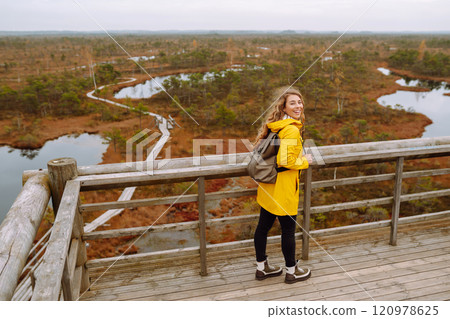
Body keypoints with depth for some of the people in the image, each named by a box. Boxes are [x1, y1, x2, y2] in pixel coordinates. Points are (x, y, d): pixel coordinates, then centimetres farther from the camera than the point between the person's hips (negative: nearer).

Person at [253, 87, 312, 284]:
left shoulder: (273, 126, 8)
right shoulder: (292, 130, -21)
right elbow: (286, 161, -26)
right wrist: (305, 162, -9)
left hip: (268, 185, 9)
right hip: (282, 189, -9)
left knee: (263, 226, 15)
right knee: (288, 229, 8)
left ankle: (261, 268, 32)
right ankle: (291, 272, 26)